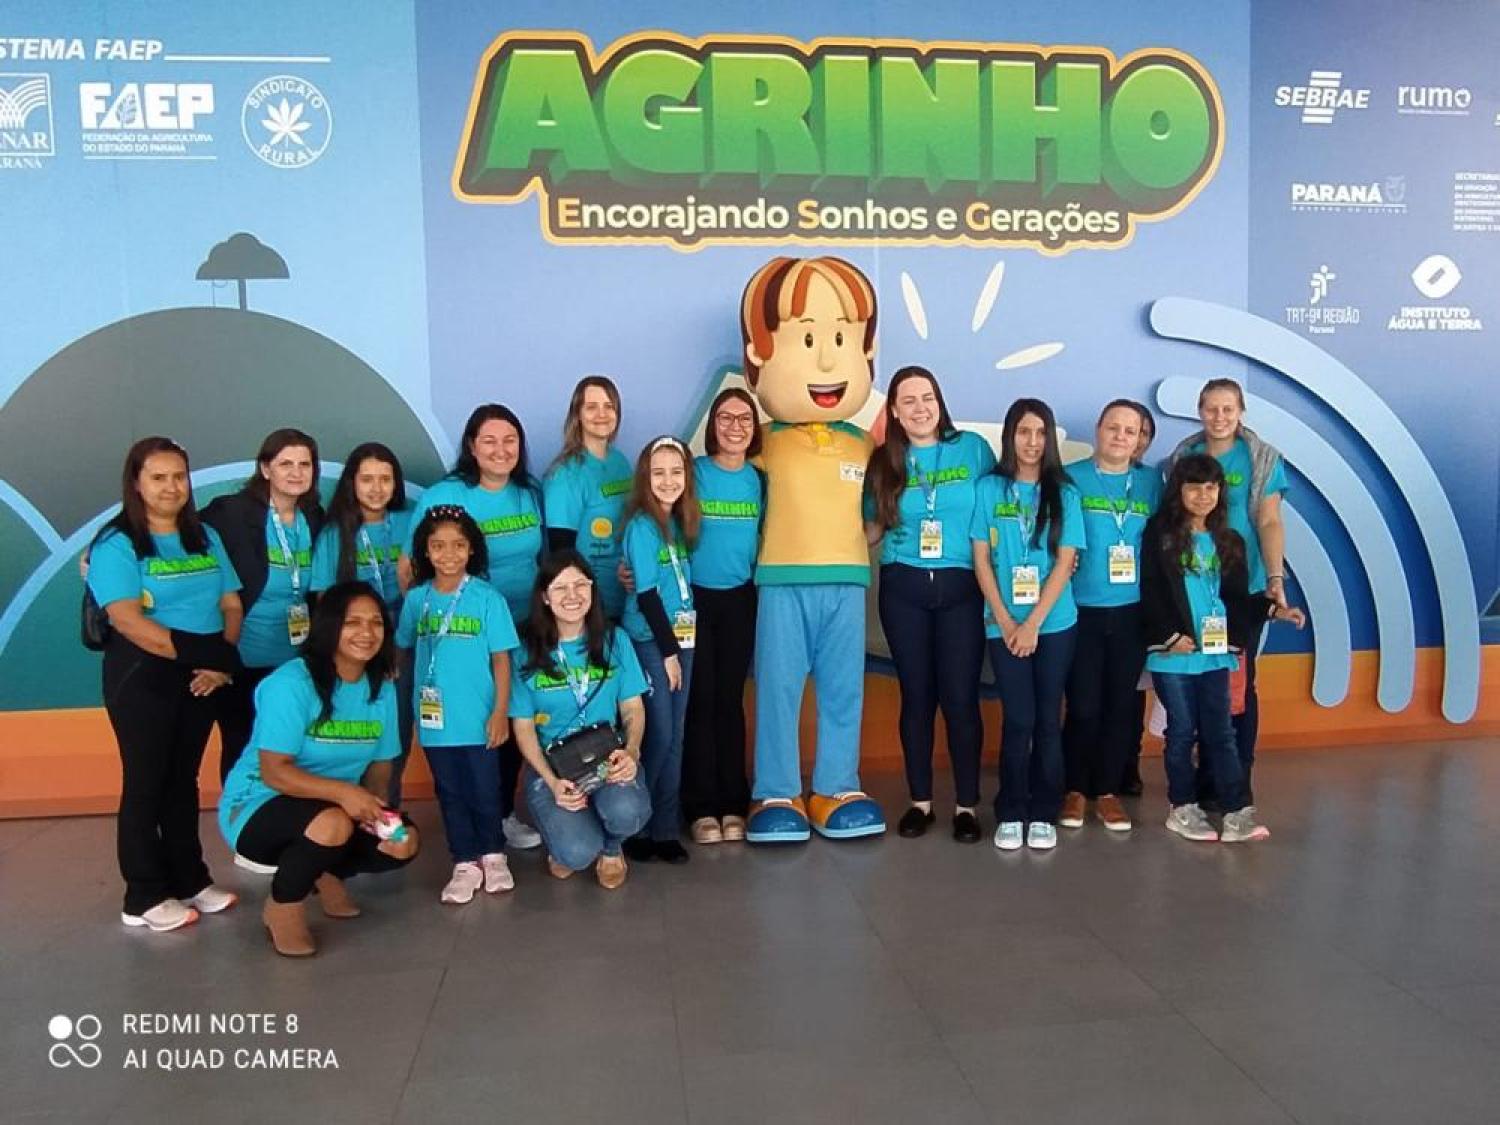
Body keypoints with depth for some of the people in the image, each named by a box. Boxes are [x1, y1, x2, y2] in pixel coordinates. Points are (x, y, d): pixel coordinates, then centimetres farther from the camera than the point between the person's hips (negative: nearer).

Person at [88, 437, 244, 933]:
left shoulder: (205, 538, 10)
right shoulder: (116, 544, -9)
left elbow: (231, 605, 6)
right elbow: (127, 620, -19)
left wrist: (222, 661, -10)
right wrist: (202, 652, -21)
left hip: (201, 677, 5)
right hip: (142, 676, -5)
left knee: (184, 778, 14)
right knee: (146, 781, 2)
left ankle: (189, 879, 24)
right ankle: (144, 897, 12)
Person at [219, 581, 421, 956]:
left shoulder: (382, 688, -3)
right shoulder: (291, 683, -23)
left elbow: (380, 766, 1)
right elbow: (274, 772, -27)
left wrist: (378, 811, -19)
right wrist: (343, 791, -40)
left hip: (339, 807, 7)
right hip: (258, 807, -6)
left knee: (403, 840, -12)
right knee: (333, 824, -36)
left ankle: (324, 874, 19)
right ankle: (282, 906, -5)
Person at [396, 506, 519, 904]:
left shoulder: (487, 597, -7)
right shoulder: (416, 598, 2)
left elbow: (501, 658, -5)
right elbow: (401, 648, 12)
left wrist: (500, 711, -9)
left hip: (477, 716, -3)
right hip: (434, 717, 3)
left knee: (484, 789, 9)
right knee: (450, 792, 11)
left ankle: (493, 855, 28)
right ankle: (465, 863, 23)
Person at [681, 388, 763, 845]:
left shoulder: (759, 479, 5)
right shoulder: (693, 472, -5)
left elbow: (767, 538, 11)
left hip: (740, 600, 3)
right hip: (694, 598, -2)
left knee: (730, 699, 8)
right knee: (699, 701, 0)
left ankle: (733, 803, 16)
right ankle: (700, 807, 9)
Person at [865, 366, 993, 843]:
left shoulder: (972, 448, 2)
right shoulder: (885, 461, 6)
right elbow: (874, 528, 11)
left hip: (961, 586, -1)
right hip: (903, 588, 2)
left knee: (960, 696, -3)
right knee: (917, 695, 7)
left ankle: (967, 804, 10)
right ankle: (920, 800, 19)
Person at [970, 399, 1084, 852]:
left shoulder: (1063, 493, 3)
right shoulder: (989, 489, 3)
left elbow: (1065, 562, -3)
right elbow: (981, 559, 0)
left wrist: (1033, 623, -10)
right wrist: (1005, 621, -8)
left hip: (1054, 623, 1)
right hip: (1004, 625, -1)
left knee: (1048, 718, 5)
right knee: (1018, 719, -2)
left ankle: (1043, 814, 15)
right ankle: (1010, 814, 10)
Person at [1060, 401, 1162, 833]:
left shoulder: (1150, 482, 8)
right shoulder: (1072, 478, 1)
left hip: (1131, 610, 3)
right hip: (1081, 609, -2)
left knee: (1121, 704, 8)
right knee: (1083, 705, 0)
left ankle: (1107, 791, 21)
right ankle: (1075, 789, 17)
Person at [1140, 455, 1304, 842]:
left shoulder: (1229, 541, 13)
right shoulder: (1160, 533, -2)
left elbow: (1235, 597, 11)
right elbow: (1151, 593, -7)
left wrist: (1273, 608, -3)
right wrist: (1171, 635, -13)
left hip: (1215, 652, 4)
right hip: (1173, 652, -4)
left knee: (1220, 732, 4)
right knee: (1182, 731, 5)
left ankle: (1238, 811, 4)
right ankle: (1182, 807, 15)